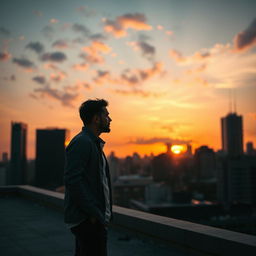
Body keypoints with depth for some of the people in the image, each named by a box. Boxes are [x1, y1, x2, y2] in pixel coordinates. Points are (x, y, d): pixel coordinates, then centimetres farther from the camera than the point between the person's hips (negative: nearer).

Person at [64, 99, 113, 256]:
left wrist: (101, 214, 15)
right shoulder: (81, 142, -13)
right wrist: (93, 213, -21)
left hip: (96, 218, 10)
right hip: (87, 219, -10)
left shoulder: (94, 143, 18)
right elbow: (73, 181, -21)